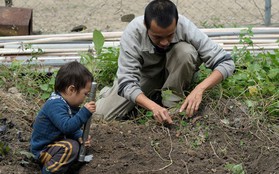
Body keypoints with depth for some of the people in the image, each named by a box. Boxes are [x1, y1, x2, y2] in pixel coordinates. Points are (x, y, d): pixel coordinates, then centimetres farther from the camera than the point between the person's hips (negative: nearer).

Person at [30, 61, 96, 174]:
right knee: (71, 147, -29)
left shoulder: (66, 104, 7)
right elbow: (67, 126, -33)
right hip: (42, 150, -11)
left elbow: (71, 127, 13)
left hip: (54, 141, 11)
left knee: (78, 142, 14)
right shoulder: (55, 105, -25)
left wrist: (80, 137, -6)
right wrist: (84, 112, -33)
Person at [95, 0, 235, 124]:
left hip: (175, 73, 1)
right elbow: (127, 82, -34)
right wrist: (154, 107, -51)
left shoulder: (185, 27, -32)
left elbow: (226, 62, -28)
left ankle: (172, 103, -14)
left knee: (185, 51, -33)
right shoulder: (133, 33, -33)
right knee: (102, 114, -22)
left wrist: (199, 89, -44)